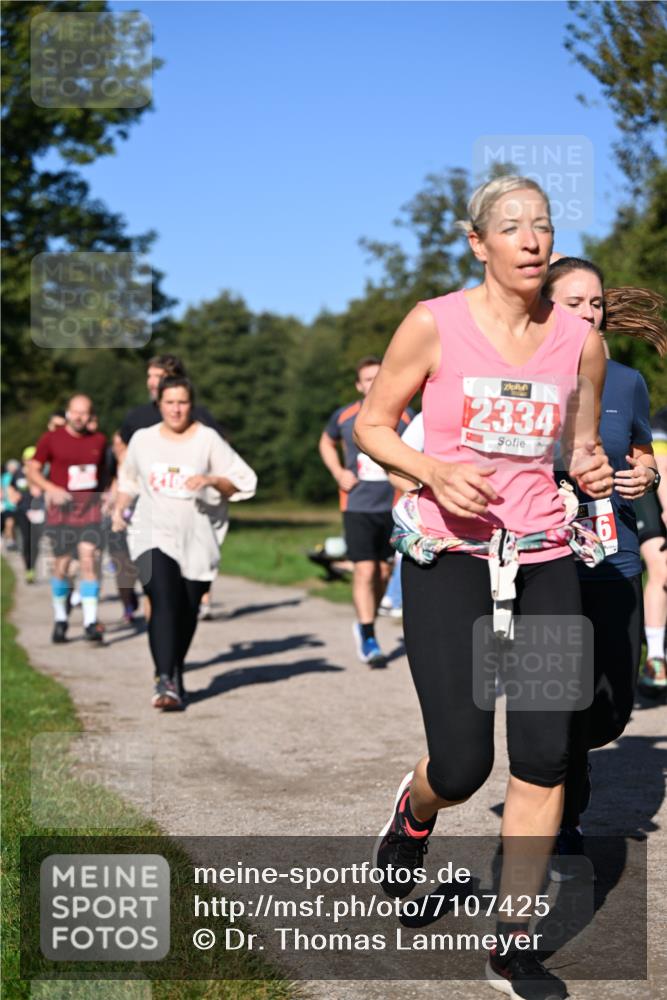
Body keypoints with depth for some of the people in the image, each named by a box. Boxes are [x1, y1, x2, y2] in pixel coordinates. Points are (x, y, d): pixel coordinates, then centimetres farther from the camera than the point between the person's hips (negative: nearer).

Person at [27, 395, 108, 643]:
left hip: (90, 505, 1)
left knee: (89, 560, -12)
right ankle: (60, 620, 22)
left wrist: (101, 493, 7)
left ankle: (90, 622, -12)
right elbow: (32, 470, 1)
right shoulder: (51, 439, 0)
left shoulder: (98, 440, 9)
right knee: (62, 564, 3)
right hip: (61, 505, -1)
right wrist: (51, 488, -14)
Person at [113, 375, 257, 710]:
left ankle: (175, 673, 32)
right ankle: (165, 680, -25)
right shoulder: (143, 439, 7)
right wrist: (119, 509, 15)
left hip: (197, 540, 0)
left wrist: (211, 480, -18)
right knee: (163, 603, -20)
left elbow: (242, 481, -2)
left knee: (187, 612, 9)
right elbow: (129, 477, 26)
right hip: (153, 536, 0)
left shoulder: (207, 439, -1)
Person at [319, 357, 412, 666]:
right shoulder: (344, 416, 1)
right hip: (358, 505, -2)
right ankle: (368, 640, -8)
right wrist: (339, 473, 3)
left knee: (384, 571, 10)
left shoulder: (404, 416, 1)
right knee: (365, 570, -12)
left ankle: (365, 624, 33)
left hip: (393, 505, 2)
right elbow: (326, 443, 19)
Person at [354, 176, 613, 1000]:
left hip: (544, 560, 3)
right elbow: (372, 425, 2)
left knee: (546, 759, -1)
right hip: (449, 557, -3)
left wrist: (593, 471, -7)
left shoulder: (580, 341, 4)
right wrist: (434, 472, -16)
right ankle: (413, 814, 32)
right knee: (462, 763, -7)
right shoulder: (434, 325, -5)